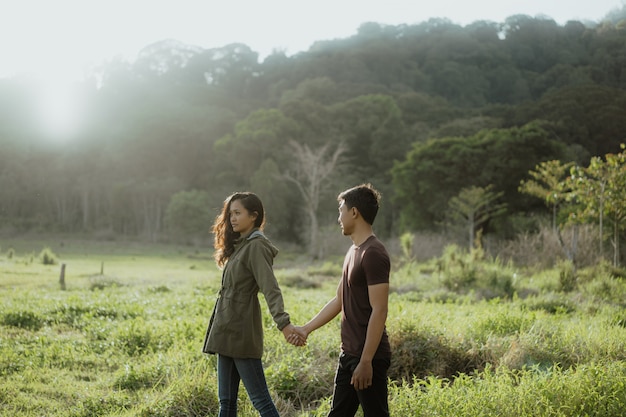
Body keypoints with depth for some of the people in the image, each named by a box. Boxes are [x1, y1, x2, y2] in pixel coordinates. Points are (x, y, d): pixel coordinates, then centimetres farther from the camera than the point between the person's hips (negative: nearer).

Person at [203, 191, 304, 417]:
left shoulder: (256, 247, -12)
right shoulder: (240, 245, 16)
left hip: (241, 332, -9)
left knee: (260, 399, -7)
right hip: (228, 331, 9)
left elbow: (271, 288, -24)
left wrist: (283, 323, -38)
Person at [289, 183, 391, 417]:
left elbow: (379, 312, -21)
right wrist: (306, 329, 18)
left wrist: (366, 361, -22)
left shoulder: (374, 254, -17)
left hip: (369, 357, -10)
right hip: (349, 354, 10)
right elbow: (339, 301, 21)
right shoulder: (353, 251, 13)